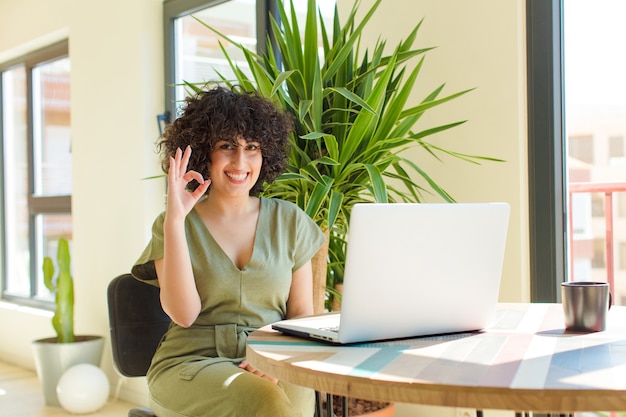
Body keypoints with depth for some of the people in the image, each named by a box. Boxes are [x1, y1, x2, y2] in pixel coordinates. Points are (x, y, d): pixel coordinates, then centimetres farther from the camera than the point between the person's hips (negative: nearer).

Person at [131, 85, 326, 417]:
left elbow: (302, 315, 11)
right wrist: (175, 220, -13)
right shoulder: (175, 225, 5)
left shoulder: (289, 221, 10)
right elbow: (183, 313, -9)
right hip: (190, 362, -2)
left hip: (271, 364, 2)